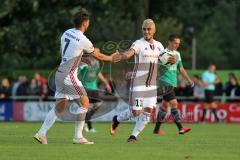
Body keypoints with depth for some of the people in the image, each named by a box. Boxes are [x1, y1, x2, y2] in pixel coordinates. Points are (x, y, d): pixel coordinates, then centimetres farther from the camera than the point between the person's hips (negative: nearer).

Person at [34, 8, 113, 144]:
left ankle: (41, 133, 7)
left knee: (60, 107, 13)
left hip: (60, 73, 8)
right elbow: (98, 56, 2)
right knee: (84, 104, 1)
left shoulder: (66, 33, 8)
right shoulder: (83, 41, -14)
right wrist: (111, 58, 20)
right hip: (69, 76, -8)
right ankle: (78, 137, 1)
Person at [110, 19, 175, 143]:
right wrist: (121, 56, -53)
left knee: (148, 112, -3)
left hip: (151, 85, 6)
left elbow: (165, 60, 18)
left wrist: (171, 60, -7)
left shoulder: (158, 45, 9)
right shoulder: (138, 44, -11)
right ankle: (116, 119, 26)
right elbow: (128, 53, -30)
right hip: (138, 83, -5)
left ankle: (133, 136, 12)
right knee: (135, 112, -4)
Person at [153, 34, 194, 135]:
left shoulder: (177, 54, 14)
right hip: (165, 82, -8)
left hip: (172, 83, 8)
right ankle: (180, 128, -19)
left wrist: (189, 79, 16)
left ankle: (157, 129, 19)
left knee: (165, 105, 11)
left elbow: (181, 68, 21)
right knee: (174, 103, -15)